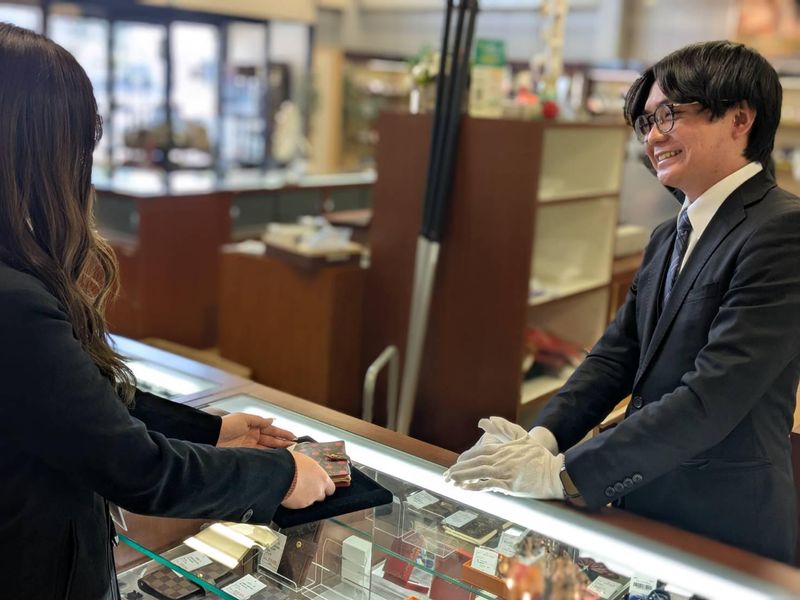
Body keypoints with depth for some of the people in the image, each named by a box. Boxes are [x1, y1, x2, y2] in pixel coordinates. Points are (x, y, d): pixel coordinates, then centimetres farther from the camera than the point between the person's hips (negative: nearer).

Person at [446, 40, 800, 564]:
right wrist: (543, 438, -10)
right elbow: (618, 353, 6)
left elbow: (714, 396, -24)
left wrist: (563, 473, -26)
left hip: (724, 534, -7)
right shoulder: (669, 237, 10)